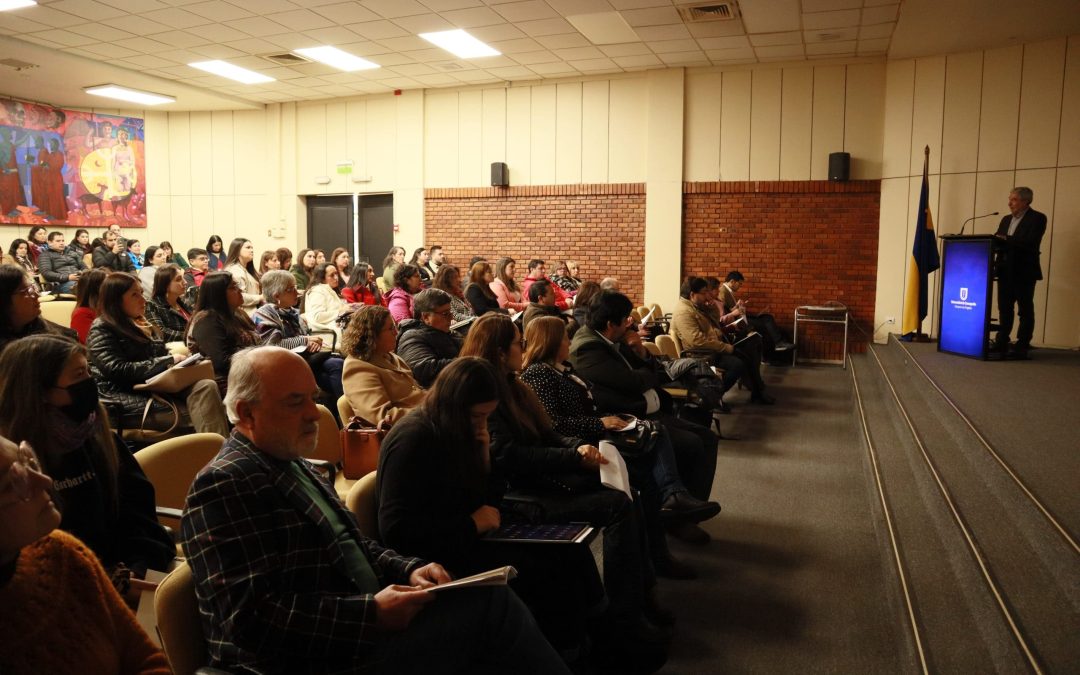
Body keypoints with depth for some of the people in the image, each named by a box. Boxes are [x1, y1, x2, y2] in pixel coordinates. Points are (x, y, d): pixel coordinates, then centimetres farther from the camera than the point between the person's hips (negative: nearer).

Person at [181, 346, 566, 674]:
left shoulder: (293, 466, 15)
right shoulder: (225, 485, -14)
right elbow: (252, 615, -22)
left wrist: (408, 570, 1)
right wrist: (372, 613, -25)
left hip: (360, 631, 9)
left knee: (489, 599, -11)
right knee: (490, 604, -19)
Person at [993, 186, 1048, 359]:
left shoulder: (1037, 218, -5)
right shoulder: (1006, 220, 17)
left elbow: (1031, 243, -19)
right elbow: (998, 240, 12)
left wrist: (1006, 239, -24)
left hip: (1024, 272, -6)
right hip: (1005, 270, 7)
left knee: (1025, 310, 0)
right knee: (1004, 308, 10)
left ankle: (1022, 347, 2)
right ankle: (1001, 343, 15)